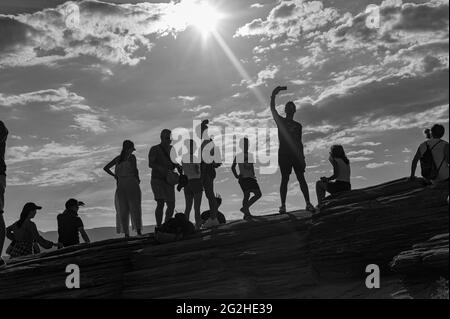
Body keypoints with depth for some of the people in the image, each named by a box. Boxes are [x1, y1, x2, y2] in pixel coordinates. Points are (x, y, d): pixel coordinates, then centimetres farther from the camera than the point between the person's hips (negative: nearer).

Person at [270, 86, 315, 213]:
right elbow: (272, 108, 1)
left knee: (301, 178, -3)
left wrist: (302, 157, 10)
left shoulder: (298, 125, 16)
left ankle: (308, 203, -6)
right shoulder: (280, 121, 11)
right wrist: (274, 95, -8)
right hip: (284, 154, -2)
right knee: (284, 179, -5)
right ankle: (283, 205, -5)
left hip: (296, 154, 2)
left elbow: (299, 142, 16)